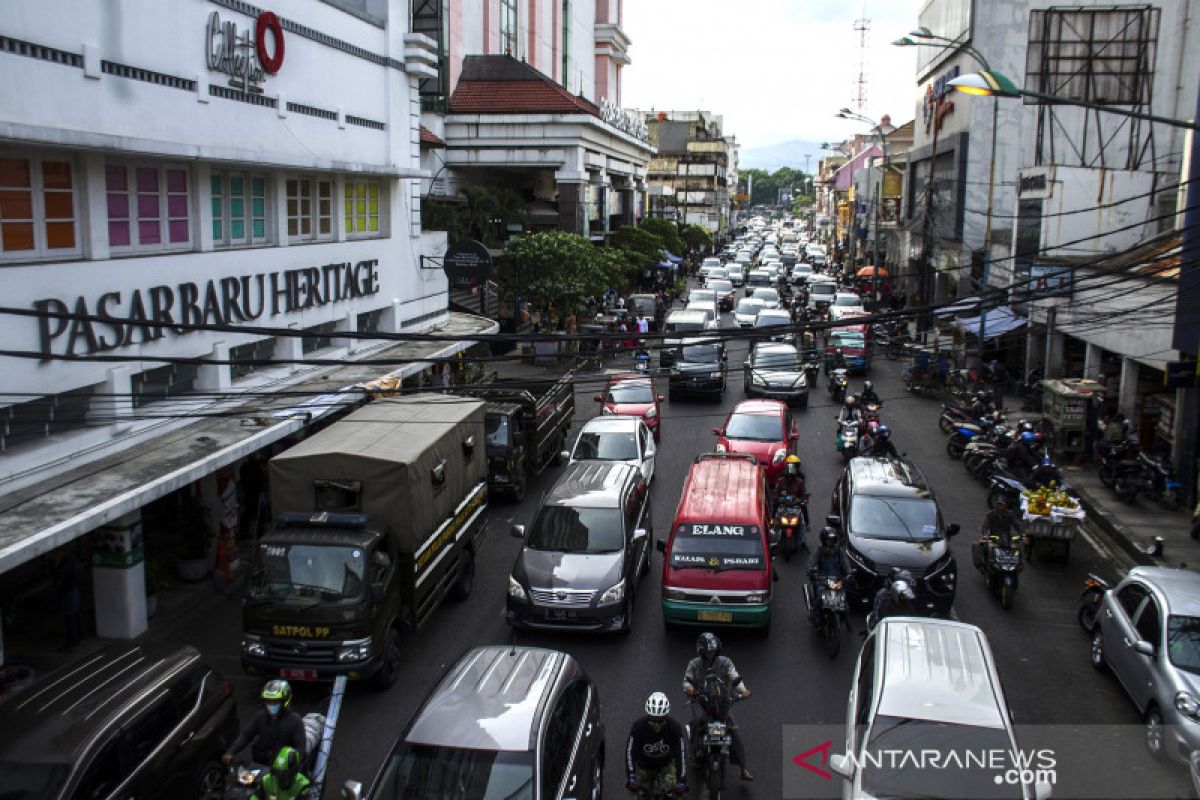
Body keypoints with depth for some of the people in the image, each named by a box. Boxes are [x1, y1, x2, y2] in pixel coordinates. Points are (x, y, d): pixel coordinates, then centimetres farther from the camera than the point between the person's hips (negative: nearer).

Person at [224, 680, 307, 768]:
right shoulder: (261, 716, 7)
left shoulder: (295, 721, -6)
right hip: (259, 763, 4)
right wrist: (230, 753, -4)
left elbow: (300, 747, -10)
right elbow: (245, 735, 8)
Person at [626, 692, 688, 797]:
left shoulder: (675, 728, -28)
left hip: (666, 765, 0)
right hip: (643, 766, 0)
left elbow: (681, 754, -27)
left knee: (669, 787, -18)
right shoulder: (638, 727, -29)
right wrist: (631, 779, -35)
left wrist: (681, 782, -32)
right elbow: (630, 752, -28)